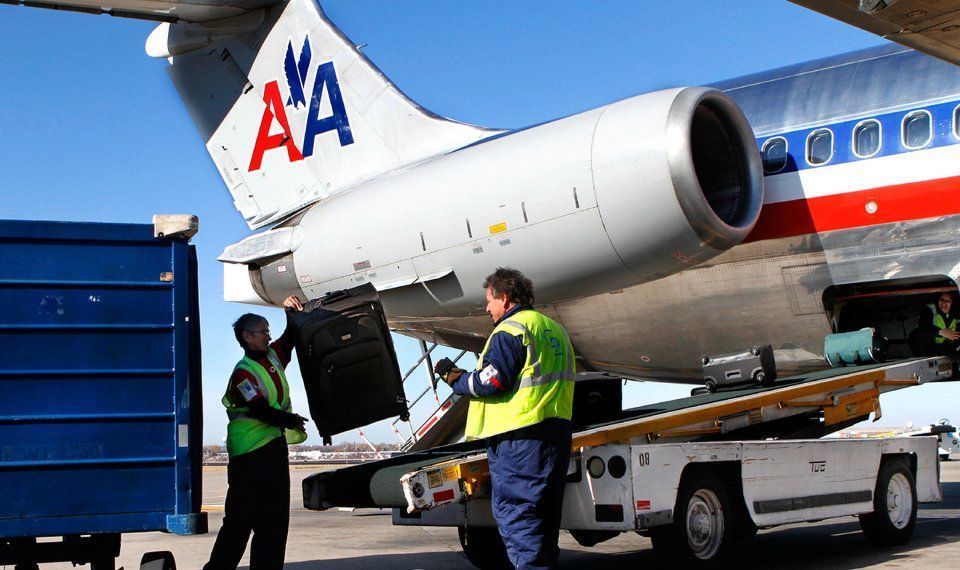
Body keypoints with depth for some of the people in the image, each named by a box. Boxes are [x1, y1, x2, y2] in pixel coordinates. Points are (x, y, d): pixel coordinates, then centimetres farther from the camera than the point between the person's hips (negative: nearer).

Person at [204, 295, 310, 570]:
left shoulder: (272, 356, 12)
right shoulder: (243, 372, -13)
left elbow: (291, 338, 27)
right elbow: (260, 410, -22)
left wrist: (292, 313, 11)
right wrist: (291, 421, -15)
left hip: (275, 447, 9)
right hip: (250, 453, -8)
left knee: (274, 519, 9)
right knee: (240, 519, -7)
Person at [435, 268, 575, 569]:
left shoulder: (510, 329, -9)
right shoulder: (554, 329, 19)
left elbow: (491, 382, -17)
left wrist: (457, 380, -1)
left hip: (518, 434, -9)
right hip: (557, 429, 9)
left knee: (514, 511, -7)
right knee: (544, 512, 14)